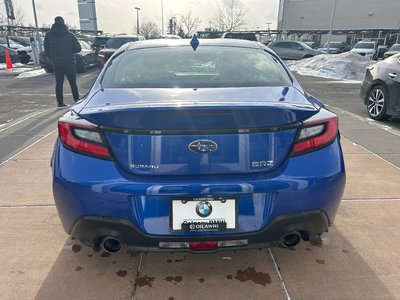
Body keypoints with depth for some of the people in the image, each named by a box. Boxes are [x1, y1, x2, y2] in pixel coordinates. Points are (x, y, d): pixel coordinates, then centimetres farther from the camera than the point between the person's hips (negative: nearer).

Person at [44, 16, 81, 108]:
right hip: (69, 63, -1)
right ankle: (77, 100, 6)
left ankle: (60, 102, 5)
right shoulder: (70, 35, -3)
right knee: (73, 83, 6)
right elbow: (78, 48, -3)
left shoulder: (49, 35, 2)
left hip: (56, 64, 1)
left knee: (59, 83, 8)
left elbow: (46, 50, 5)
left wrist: (53, 59, 19)